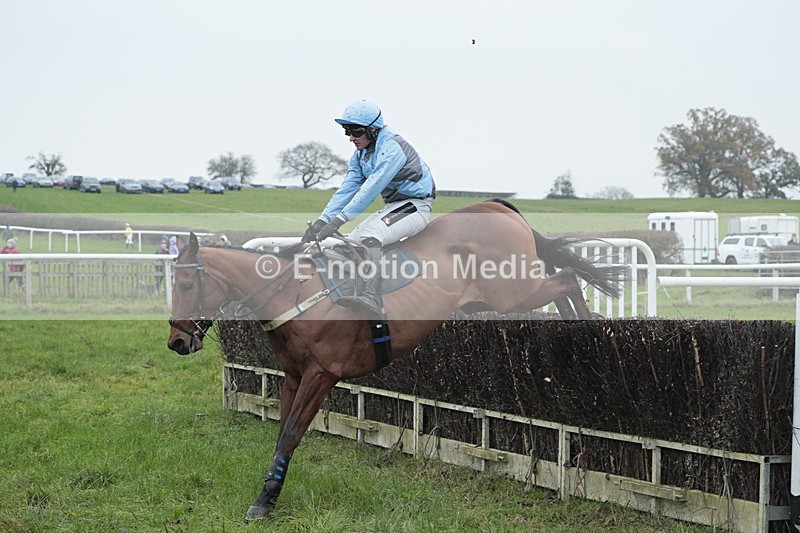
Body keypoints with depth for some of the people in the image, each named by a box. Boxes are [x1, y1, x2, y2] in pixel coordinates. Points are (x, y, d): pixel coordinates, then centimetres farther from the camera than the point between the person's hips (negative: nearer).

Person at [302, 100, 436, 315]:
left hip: (415, 206, -10)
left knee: (369, 236, -33)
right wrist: (321, 221, -10)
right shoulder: (360, 155, 10)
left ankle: (371, 296, -49)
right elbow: (347, 189, 5)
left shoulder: (392, 147, -20)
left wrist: (338, 220, -33)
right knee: (350, 243, -1)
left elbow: (372, 188, -28)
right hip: (392, 207, 10)